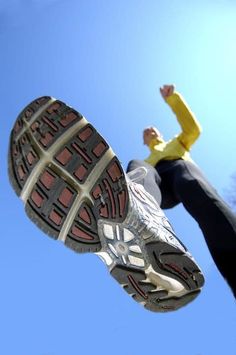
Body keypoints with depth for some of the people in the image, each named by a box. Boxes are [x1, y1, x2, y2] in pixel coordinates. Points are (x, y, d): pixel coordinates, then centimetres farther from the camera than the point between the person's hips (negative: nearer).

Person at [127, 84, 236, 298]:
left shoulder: (178, 143, 45)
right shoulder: (147, 161, 44)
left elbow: (193, 129, 23)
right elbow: (141, 176, 24)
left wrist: (172, 98, 20)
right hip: (159, 183, 1)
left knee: (193, 187, -39)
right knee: (137, 167, -34)